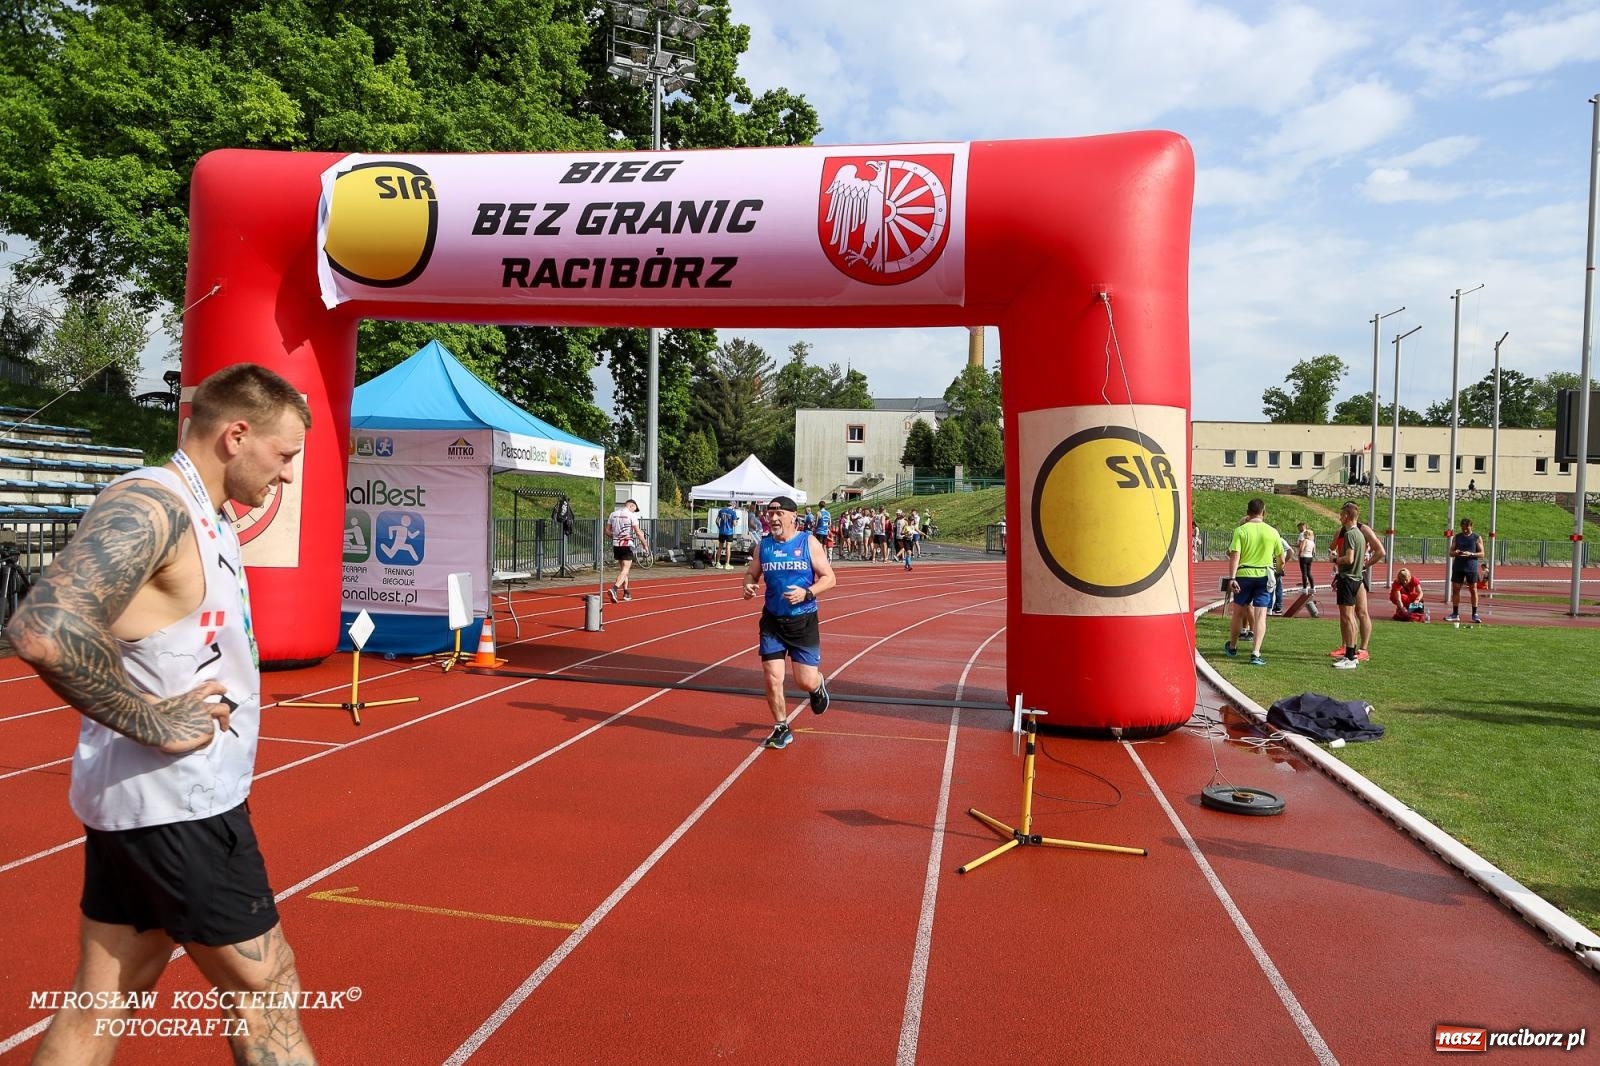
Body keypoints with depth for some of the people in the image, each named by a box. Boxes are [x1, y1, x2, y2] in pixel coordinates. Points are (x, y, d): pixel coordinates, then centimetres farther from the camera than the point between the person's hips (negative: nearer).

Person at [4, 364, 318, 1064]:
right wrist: (148, 721, -23)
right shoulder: (150, 502, -19)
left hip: (135, 799, 9)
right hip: (175, 803, -9)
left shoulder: (202, 517, 11)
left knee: (100, 1003, 17)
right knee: (266, 998, 5)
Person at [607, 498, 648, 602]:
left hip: (616, 545, 6)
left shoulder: (613, 514, 9)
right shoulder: (631, 515, -8)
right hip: (627, 545, -6)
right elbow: (638, 532, -11)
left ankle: (626, 592, 24)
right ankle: (614, 589, -24)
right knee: (625, 569, -6)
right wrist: (645, 543, 0)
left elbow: (607, 530, 11)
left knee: (622, 568, 18)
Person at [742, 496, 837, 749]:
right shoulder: (763, 545, 3)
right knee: (772, 678, -2)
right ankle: (781, 728, 18)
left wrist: (807, 593, -22)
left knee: (806, 681, -1)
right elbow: (751, 573, 14)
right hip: (772, 621, 3)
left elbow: (829, 578, -6)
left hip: (803, 621, -3)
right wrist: (749, 586, -9)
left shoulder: (809, 543, -6)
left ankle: (819, 684, 37)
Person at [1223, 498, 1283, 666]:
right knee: (1260, 615, -1)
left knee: (1238, 611, 15)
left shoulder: (1240, 530, -5)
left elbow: (1234, 556, -14)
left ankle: (1232, 646, 30)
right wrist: (1279, 568, 29)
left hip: (1244, 575, 0)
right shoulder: (1272, 532, 0)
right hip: (1264, 576, 1)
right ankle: (1255, 653, -9)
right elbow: (1281, 559, 8)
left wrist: (1231, 578, -16)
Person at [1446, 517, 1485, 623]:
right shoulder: (1456, 537, 9)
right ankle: (1455, 614, 6)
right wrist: (1455, 553, -13)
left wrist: (1470, 554, -18)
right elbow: (1451, 552, 10)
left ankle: (1474, 614, 6)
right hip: (1458, 567, 2)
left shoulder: (1477, 538, 2)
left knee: (1473, 590, 0)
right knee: (1455, 589, 1)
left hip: (1471, 568, -2)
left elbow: (1481, 554, -1)